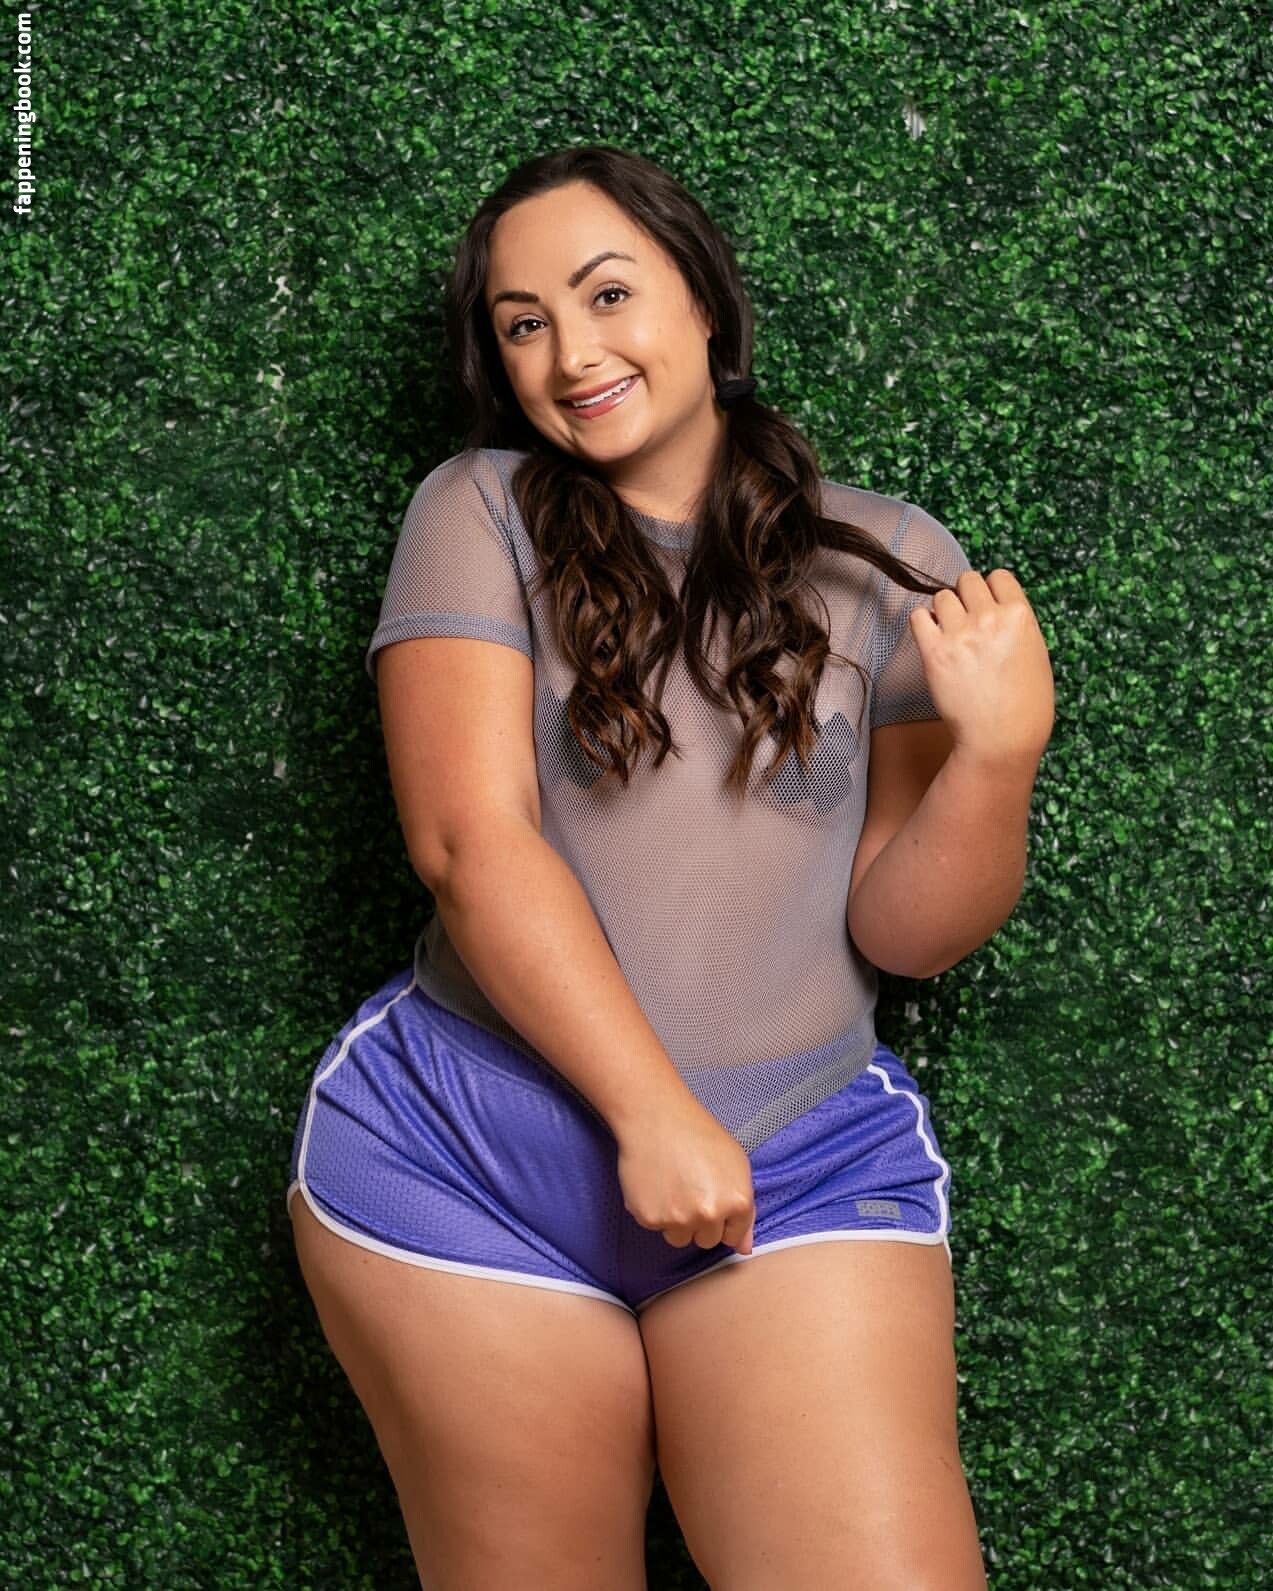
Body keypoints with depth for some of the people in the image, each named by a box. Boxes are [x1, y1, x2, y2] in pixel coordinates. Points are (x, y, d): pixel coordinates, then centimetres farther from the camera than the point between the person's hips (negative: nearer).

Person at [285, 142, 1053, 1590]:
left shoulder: (889, 563, 5)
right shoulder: (480, 513, 2)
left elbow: (904, 931, 5)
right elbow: (470, 843, -9)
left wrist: (999, 749, -13)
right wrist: (656, 1115, -14)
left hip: (810, 1164, 1)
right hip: (466, 1150, 0)